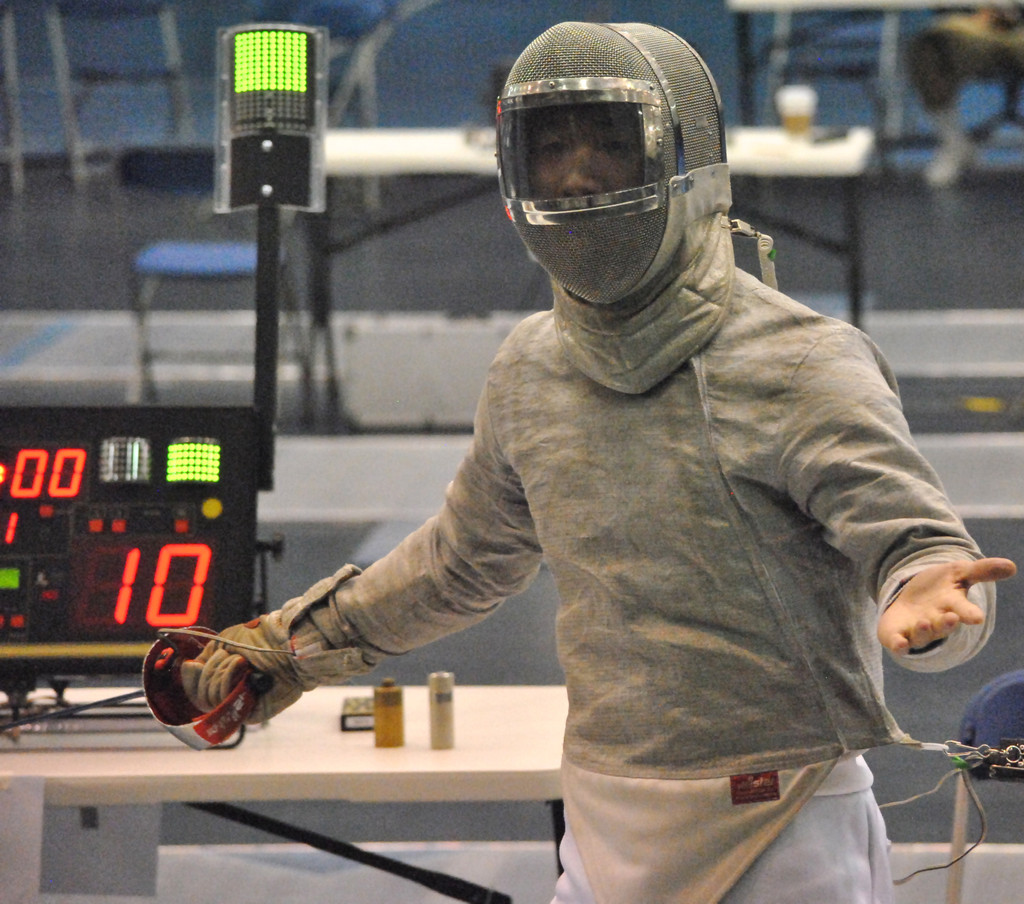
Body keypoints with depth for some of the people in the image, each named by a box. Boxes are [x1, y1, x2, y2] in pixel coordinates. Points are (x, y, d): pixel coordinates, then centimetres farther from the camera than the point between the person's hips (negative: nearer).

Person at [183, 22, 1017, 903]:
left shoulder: (796, 364, -12)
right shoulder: (532, 368, 7)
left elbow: (919, 546, -18)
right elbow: (466, 556, 24)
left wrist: (924, 601, -41)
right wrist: (295, 644, 25)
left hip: (776, 832, -6)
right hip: (605, 832, 6)